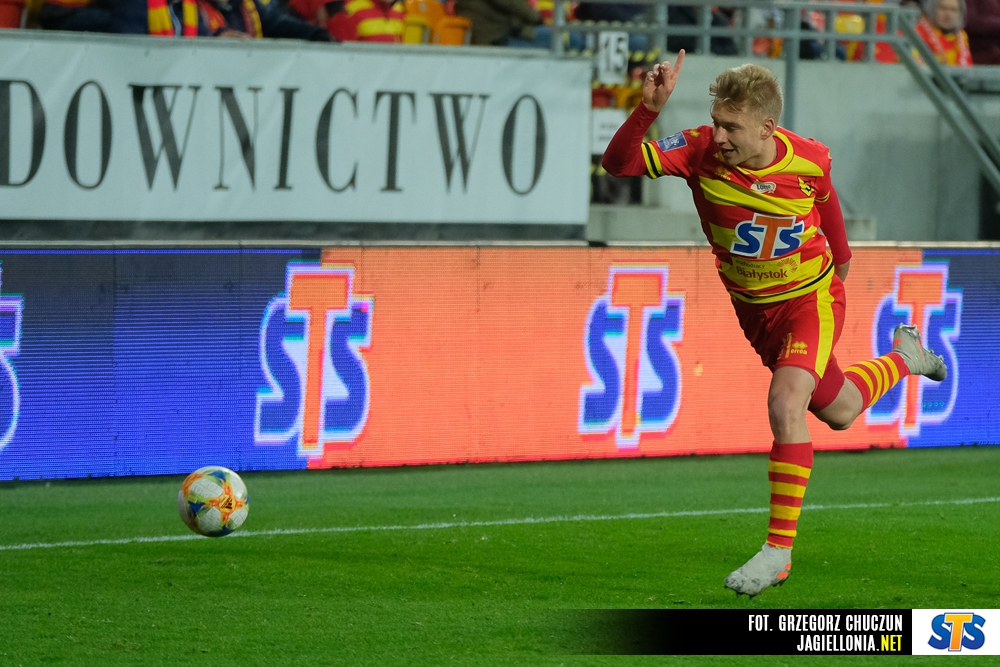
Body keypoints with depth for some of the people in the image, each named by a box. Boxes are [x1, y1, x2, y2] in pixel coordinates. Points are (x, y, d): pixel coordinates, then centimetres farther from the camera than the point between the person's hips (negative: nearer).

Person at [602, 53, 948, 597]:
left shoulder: (810, 161, -23)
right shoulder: (700, 151, -23)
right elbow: (619, 164, -33)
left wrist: (840, 257, 20)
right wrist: (650, 108, -48)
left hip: (810, 298, -4)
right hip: (752, 307, 4)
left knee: (786, 402, -28)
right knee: (837, 412, 22)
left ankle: (779, 549, -20)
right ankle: (903, 358, 57)